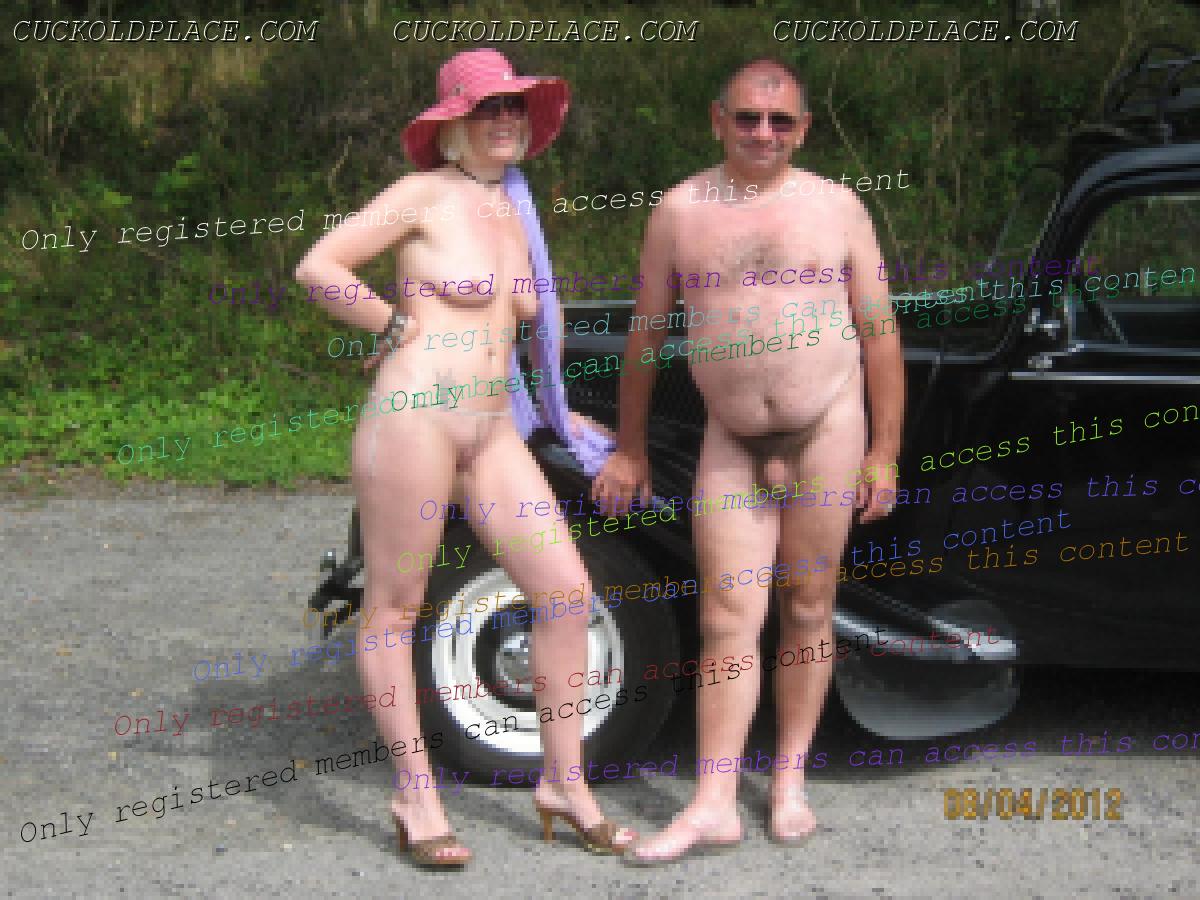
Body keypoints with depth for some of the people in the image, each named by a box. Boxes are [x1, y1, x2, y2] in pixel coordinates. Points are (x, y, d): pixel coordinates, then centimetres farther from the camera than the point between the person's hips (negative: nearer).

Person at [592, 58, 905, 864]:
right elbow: (647, 334, 8)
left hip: (828, 429, -1)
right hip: (731, 439, 1)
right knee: (729, 621, -3)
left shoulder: (837, 208, 0)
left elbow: (880, 334, 2)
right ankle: (714, 805, -2)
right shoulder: (681, 211, 2)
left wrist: (885, 450, -2)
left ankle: (790, 783, 18)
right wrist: (629, 448, 9)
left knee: (807, 610, 6)